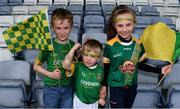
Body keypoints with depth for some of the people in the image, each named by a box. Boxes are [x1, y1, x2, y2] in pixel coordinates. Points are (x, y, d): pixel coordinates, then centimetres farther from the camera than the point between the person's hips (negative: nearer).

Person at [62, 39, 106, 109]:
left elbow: (102, 84, 6)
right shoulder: (79, 67, -18)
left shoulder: (100, 70, -9)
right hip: (79, 101, -2)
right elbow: (65, 65, -36)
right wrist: (74, 49, -31)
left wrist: (102, 97, 5)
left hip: (94, 102, 2)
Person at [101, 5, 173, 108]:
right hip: (116, 87, -4)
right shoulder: (110, 45, -19)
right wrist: (104, 85, -1)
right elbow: (105, 67, -8)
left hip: (132, 86, 4)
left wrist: (160, 70, -5)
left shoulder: (138, 44, -9)